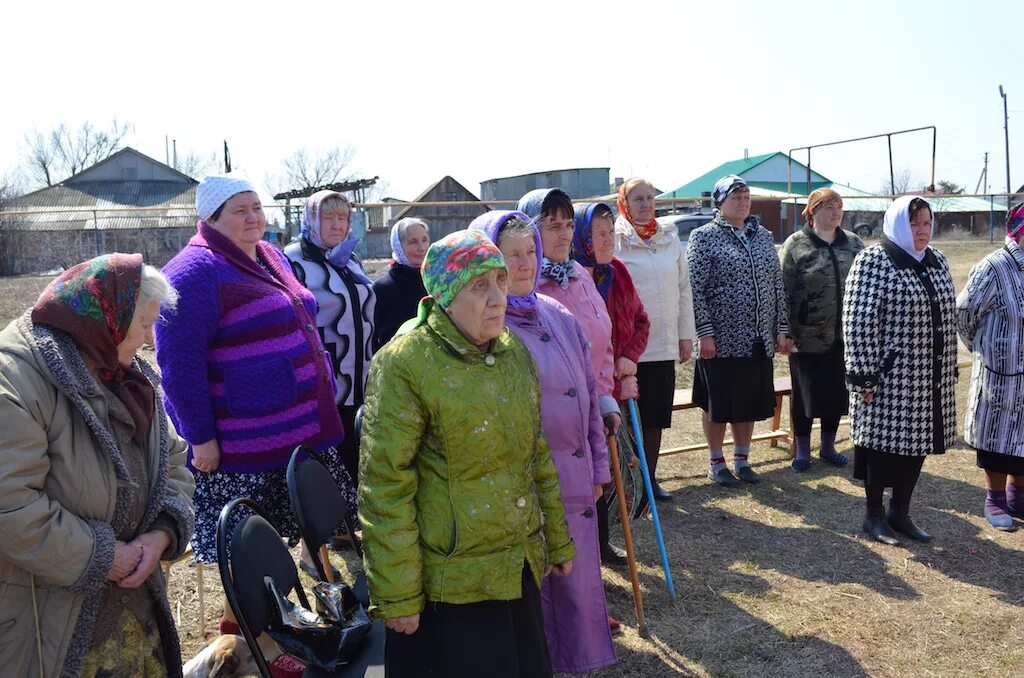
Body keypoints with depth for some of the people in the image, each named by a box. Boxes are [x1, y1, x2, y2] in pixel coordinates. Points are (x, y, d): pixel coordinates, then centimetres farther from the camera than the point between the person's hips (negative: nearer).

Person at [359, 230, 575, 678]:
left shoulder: (515, 351, 4)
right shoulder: (404, 364, -17)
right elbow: (385, 487, -17)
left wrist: (558, 539, 16)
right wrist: (397, 597, -15)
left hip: (519, 570, 7)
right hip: (449, 585, -6)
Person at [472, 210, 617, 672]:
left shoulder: (559, 317, 8)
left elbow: (588, 397, 14)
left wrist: (597, 466, 15)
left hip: (573, 480, 6)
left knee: (577, 579, 15)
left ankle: (577, 659, 35)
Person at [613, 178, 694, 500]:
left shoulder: (670, 238, 10)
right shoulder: (615, 241, -6)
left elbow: (684, 288, 13)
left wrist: (686, 335, 11)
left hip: (664, 345, 5)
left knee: (656, 416, 13)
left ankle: (650, 478, 27)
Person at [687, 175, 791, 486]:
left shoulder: (763, 236, 11)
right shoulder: (704, 237, -5)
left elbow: (778, 285, 12)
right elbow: (696, 289, -10)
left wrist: (782, 329, 7)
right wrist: (705, 333, -16)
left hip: (758, 340, 5)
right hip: (722, 340, -5)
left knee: (750, 402, 13)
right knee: (717, 403, 5)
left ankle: (742, 460, 29)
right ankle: (716, 463, 21)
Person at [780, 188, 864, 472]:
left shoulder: (853, 244, 7)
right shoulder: (795, 245, -6)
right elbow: (784, 292, -7)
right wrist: (785, 332, -10)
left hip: (844, 336, 4)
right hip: (807, 338, -4)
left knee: (837, 392, 12)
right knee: (805, 392, 5)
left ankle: (828, 446, 30)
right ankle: (802, 449, 21)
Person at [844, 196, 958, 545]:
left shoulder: (937, 261, 11)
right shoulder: (873, 261, -12)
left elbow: (947, 316, 17)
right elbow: (859, 322, -16)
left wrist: (950, 368, 16)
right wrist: (864, 376, -18)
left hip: (931, 378, 7)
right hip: (889, 376, -7)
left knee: (917, 443, 12)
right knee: (883, 442, 3)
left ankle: (900, 512, 27)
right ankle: (874, 515, 19)